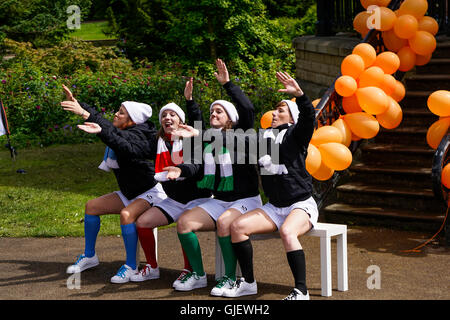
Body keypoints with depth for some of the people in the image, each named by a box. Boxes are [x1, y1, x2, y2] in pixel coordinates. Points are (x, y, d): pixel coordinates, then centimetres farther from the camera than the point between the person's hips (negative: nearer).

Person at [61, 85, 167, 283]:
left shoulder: (136, 137, -25)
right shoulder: (123, 133, 1)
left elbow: (113, 135, -41)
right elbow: (103, 125, 12)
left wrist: (84, 113, -46)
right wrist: (76, 103, 8)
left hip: (151, 193, -10)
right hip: (130, 193, 10)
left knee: (126, 214, -36)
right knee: (92, 206, 5)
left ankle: (131, 266, -22)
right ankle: (89, 256, 17)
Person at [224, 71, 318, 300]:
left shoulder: (295, 135, -3)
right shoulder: (264, 138, 13)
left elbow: (308, 116, -22)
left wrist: (299, 94, -40)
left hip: (301, 205, -6)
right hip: (274, 207, 6)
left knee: (287, 232, -36)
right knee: (238, 226, -15)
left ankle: (301, 291, -31)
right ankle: (248, 283, -4)